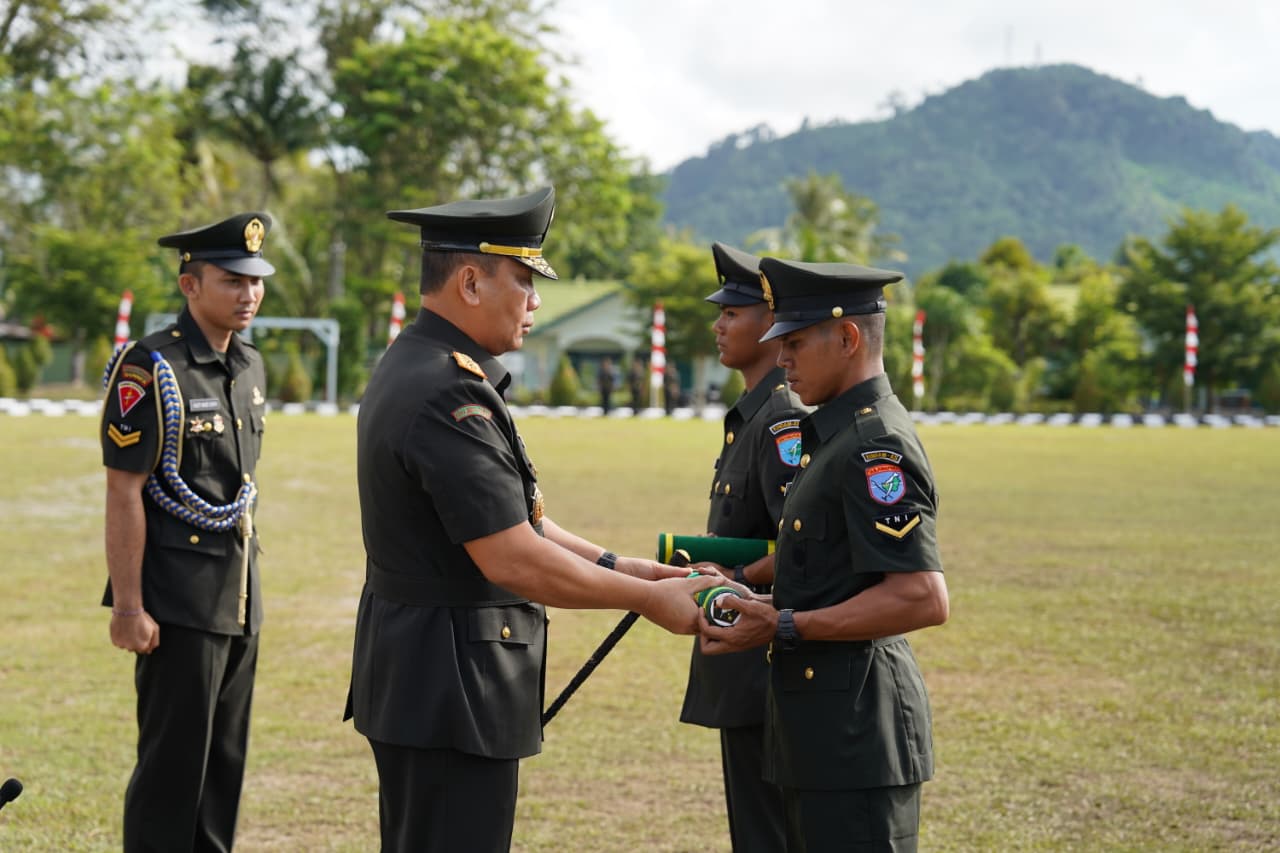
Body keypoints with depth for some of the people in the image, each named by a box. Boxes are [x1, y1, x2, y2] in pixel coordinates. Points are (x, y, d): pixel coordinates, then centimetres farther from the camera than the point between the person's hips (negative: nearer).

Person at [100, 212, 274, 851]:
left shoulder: (249, 366, 11)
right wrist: (128, 606, -17)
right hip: (179, 600, -8)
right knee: (172, 763, -2)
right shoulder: (149, 368, -13)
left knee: (226, 759, 13)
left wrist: (245, 584, 17)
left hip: (240, 598, 8)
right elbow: (124, 493, -15)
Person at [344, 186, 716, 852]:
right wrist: (648, 598, -13)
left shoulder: (415, 367, 11)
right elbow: (512, 560, -24)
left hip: (411, 670, 11)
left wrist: (618, 566, 9)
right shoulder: (447, 396, -22)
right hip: (451, 684, -11)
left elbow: (505, 518, 16)